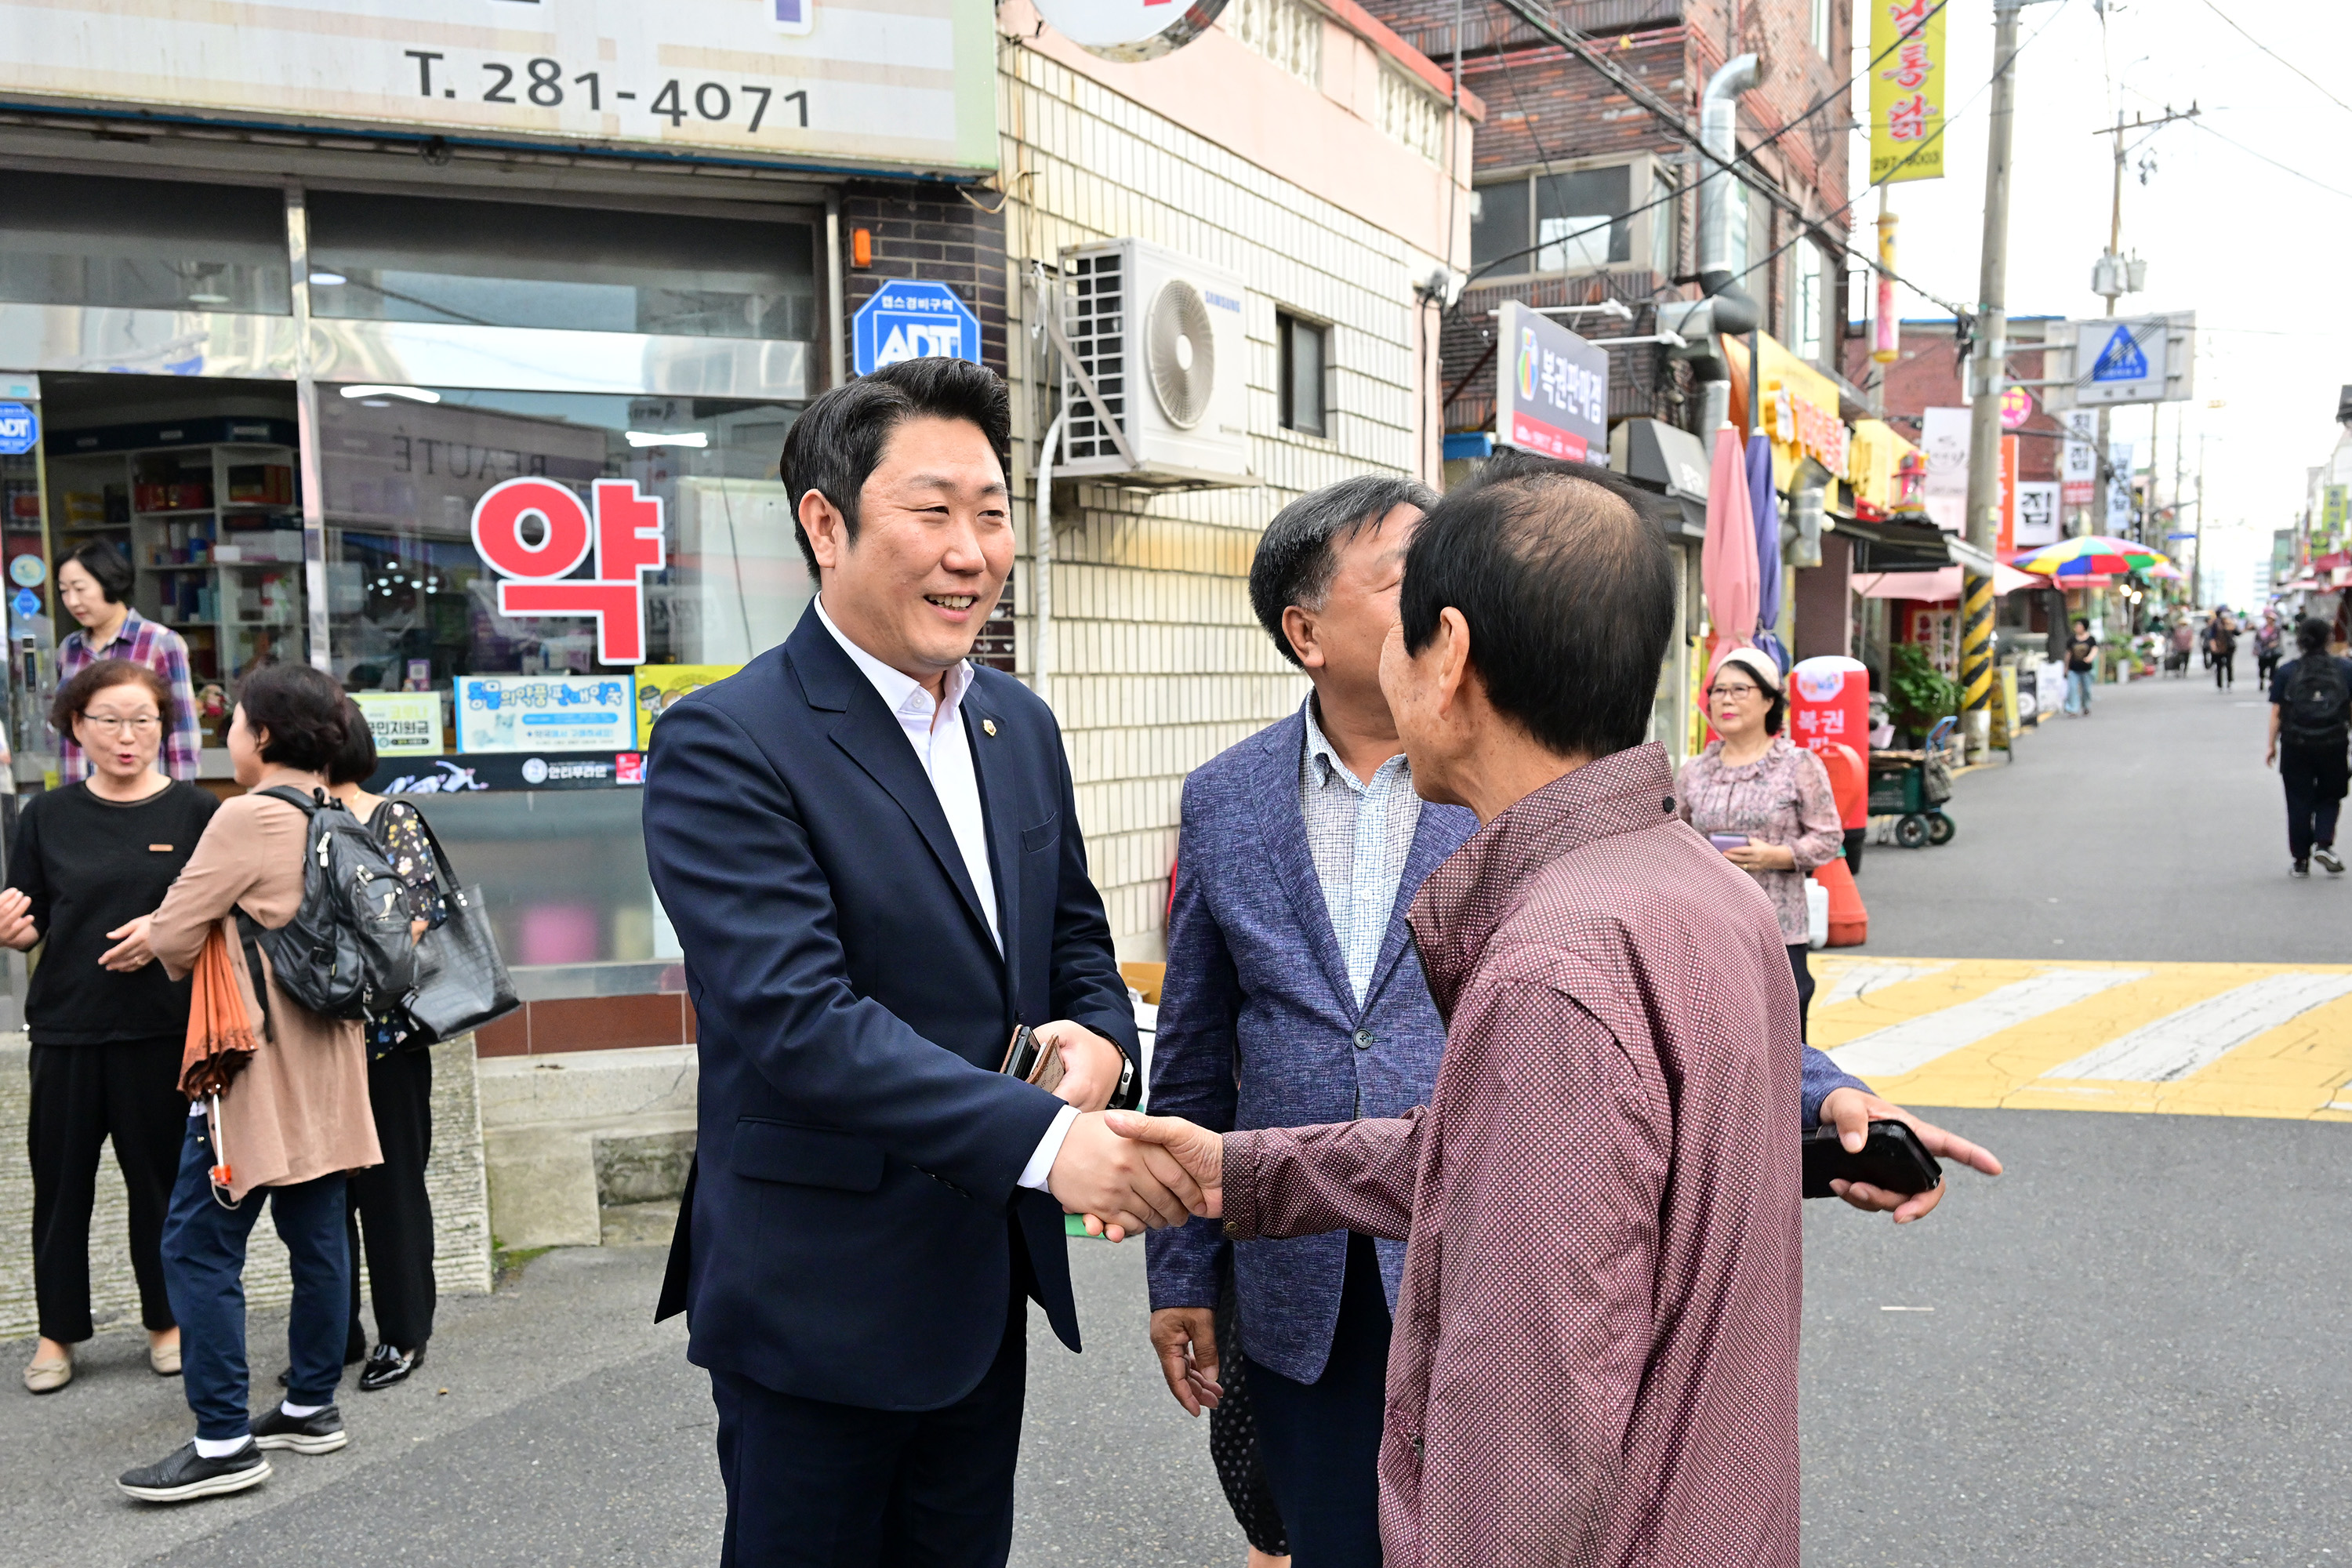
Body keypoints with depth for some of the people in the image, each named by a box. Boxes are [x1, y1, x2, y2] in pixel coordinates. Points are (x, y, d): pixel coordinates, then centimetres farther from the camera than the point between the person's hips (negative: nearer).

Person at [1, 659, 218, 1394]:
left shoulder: (195, 811, -1)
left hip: (162, 1027, -2)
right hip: (65, 1026, 2)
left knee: (160, 1175, 7)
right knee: (61, 1179, 7)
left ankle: (168, 1320, 24)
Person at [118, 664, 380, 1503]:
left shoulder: (250, 816, -15)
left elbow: (174, 938, -12)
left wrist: (165, 941, 11)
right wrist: (175, 924, 15)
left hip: (255, 1064, -8)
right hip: (324, 1064, 8)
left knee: (200, 1245, -2)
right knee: (317, 1237, 13)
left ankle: (224, 1442, 0)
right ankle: (313, 1405, 23)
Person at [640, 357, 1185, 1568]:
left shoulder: (1020, 725, 7)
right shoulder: (725, 744, -17)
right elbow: (796, 1018, -25)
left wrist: (1099, 1037, -9)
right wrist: (1044, 1139, -32)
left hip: (990, 1284, 7)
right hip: (821, 1297, -6)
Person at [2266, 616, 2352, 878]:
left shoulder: (2286, 672, -2)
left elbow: (2276, 713, -2)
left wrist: (2271, 745, 5)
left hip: (2296, 747, 0)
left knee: (2299, 802, 8)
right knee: (2329, 797, 16)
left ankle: (2301, 859, 11)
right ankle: (2324, 844, -5)